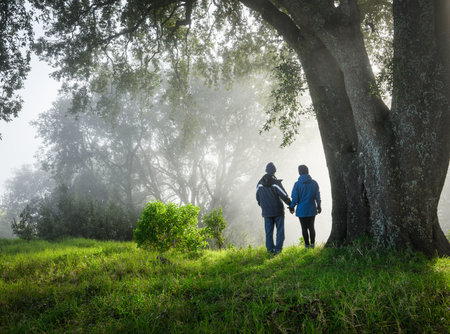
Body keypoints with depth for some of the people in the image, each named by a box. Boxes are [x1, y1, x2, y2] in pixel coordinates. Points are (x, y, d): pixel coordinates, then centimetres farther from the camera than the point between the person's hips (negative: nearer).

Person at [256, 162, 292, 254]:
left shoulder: (260, 183, 1)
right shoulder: (276, 183, -14)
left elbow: (258, 197, 10)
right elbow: (284, 196, -12)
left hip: (266, 211, 4)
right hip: (278, 210, -4)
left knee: (268, 231, 10)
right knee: (280, 230, 6)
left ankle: (270, 249, 10)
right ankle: (278, 249, 2)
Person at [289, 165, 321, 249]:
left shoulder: (297, 184, -13)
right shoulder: (314, 183, -5)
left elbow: (295, 198, -9)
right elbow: (317, 197, 2)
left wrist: (291, 207, 7)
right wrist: (318, 206, 17)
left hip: (301, 210, -2)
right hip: (312, 210, 3)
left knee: (304, 228, 8)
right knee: (311, 227, 16)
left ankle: (307, 244, 12)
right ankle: (312, 243, 14)